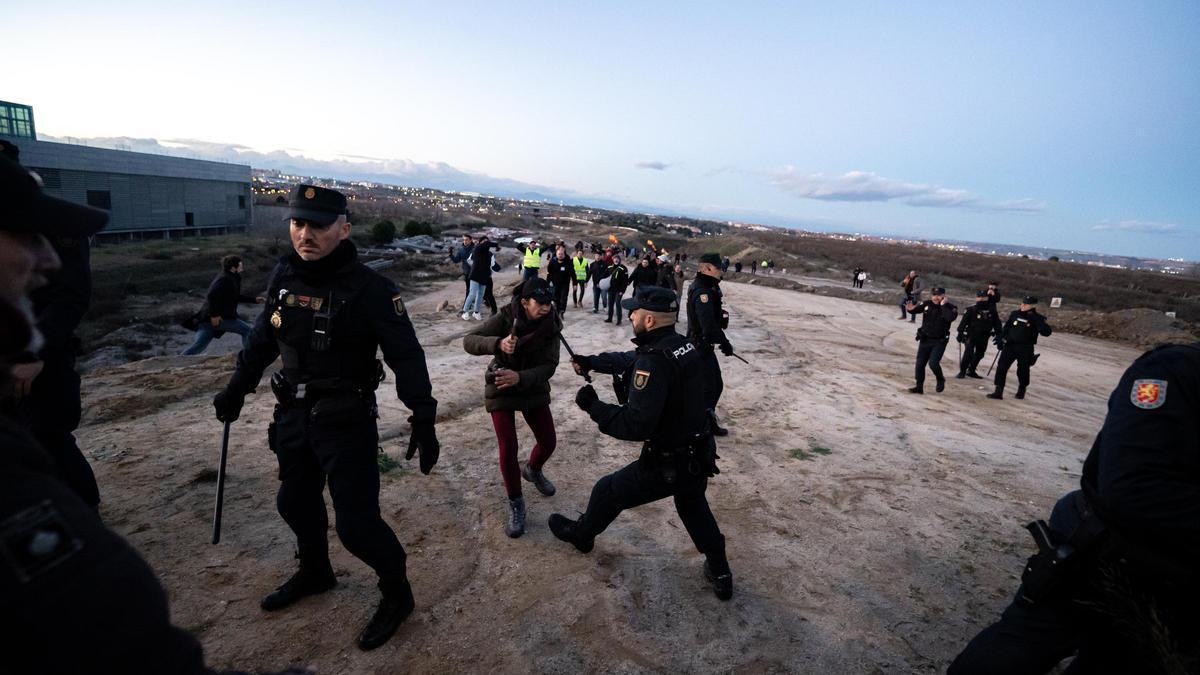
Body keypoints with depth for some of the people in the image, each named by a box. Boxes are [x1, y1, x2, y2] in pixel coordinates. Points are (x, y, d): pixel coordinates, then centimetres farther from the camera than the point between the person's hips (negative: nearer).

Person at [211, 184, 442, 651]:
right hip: (294, 415, 7)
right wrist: (236, 390, 21)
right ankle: (315, 573, 50)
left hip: (347, 422, -7)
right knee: (295, 501, 23)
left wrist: (423, 420, -24)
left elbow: (406, 357, -20)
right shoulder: (283, 276, 0)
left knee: (356, 521, -3)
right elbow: (263, 339, 14)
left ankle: (397, 595, 22)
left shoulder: (368, 288, -19)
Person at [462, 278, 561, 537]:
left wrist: (520, 377, -37)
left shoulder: (551, 326, -14)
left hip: (534, 389, 3)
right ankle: (516, 503, 13)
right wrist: (498, 343, -45)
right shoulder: (505, 319, -20)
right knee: (508, 450, -9)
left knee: (548, 442, 6)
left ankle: (532, 470, 41)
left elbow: (549, 366, -20)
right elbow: (468, 340, -26)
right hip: (501, 390, -3)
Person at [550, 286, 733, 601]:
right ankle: (720, 574, 44)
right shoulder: (684, 345, -1)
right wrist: (591, 362, 20)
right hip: (698, 456, 8)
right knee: (694, 507, 34)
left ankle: (580, 534, 46)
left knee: (607, 491, 18)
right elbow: (630, 359, 15)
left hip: (666, 465, -7)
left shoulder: (654, 360, -28)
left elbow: (636, 425, -32)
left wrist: (593, 406, -20)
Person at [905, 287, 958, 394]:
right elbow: (916, 309, 10)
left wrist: (943, 305, -24)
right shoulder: (927, 304, -1)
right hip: (925, 340, 4)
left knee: (933, 363, -15)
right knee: (920, 364, 6)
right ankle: (919, 387, 18)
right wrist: (911, 308, -13)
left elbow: (950, 318, -29)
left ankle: (940, 380, 16)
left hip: (939, 341, -4)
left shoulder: (950, 307, -10)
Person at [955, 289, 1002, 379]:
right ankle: (962, 372, -3)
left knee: (979, 354, 11)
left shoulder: (992, 310, 4)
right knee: (968, 353, -14)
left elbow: (997, 323, 9)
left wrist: (998, 335, 5)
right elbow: (963, 322, -7)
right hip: (971, 336, -5)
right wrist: (960, 333, -10)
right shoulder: (971, 309, -7)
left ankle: (971, 371, 25)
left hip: (983, 338, 5)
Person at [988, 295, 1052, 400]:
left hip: (1025, 349, -2)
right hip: (1010, 345, 2)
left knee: (1023, 371, 9)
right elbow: (1006, 327, 14)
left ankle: (1021, 390, 34)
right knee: (1001, 368, -7)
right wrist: (1000, 338, 8)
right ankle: (998, 391, -5)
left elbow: (1046, 332, -18)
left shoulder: (1037, 318, -5)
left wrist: (1036, 320, -25)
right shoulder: (1015, 314, 5)